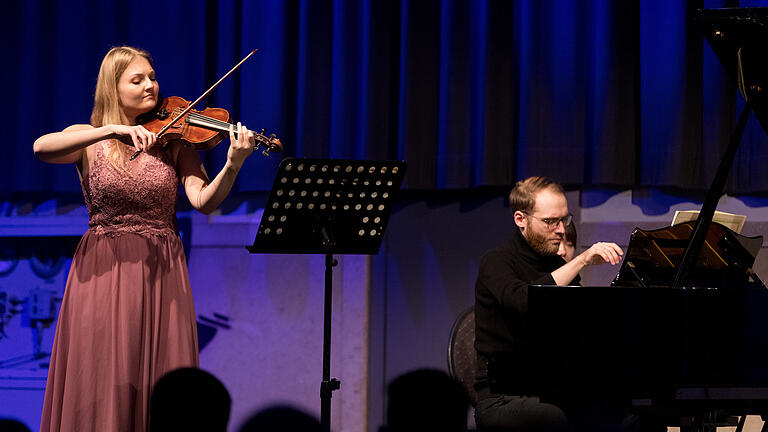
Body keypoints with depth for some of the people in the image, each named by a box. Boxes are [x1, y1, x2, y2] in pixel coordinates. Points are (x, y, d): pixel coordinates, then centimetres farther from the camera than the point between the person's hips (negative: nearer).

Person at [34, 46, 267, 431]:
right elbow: (41, 148, -18)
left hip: (161, 273, 1)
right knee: (102, 388, -4)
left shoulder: (174, 138, 7)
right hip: (102, 270, -1)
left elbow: (203, 201, -7)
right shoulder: (88, 139, 4)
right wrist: (112, 131, -27)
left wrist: (232, 166, -26)